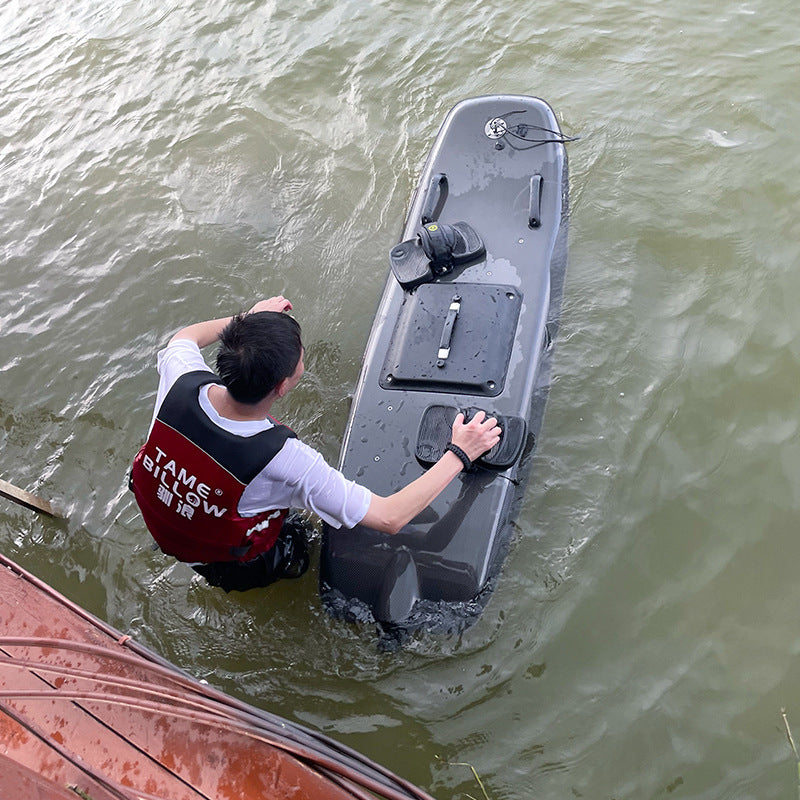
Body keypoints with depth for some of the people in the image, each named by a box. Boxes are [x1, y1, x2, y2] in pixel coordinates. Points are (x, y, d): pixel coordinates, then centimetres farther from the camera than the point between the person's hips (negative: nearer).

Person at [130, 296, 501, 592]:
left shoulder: (182, 381, -28)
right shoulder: (286, 461, -42)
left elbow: (184, 338, 0)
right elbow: (390, 518, -33)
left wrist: (249, 317, 12)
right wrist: (458, 454, -24)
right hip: (235, 568, -5)